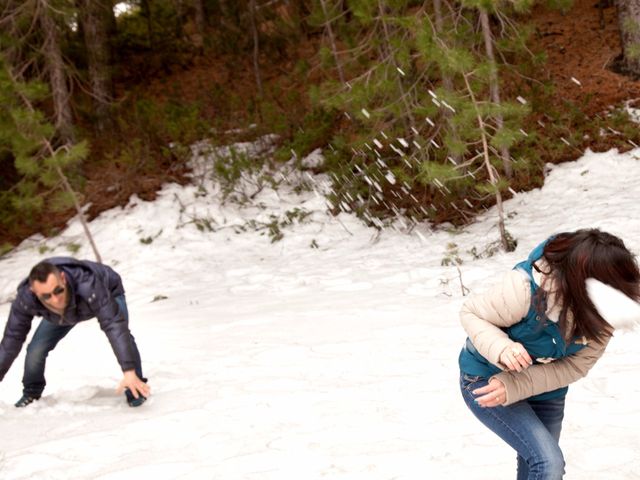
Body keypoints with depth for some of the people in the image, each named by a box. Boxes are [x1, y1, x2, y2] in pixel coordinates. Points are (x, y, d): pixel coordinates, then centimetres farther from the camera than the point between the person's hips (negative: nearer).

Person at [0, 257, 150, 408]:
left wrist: (129, 371, -61)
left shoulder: (88, 286, -49)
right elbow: (13, 337, -22)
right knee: (36, 350, -7)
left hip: (108, 293, -3)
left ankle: (135, 389, -8)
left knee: (121, 335, -29)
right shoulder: (25, 299, -36)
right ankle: (31, 392, 23)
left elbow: (114, 325, -54)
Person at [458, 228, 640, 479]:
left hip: (545, 390, 5)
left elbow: (576, 366, -17)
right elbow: (471, 314, -20)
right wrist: (501, 348, -40)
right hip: (484, 381, -5)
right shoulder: (526, 288, -36)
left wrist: (513, 387, -28)